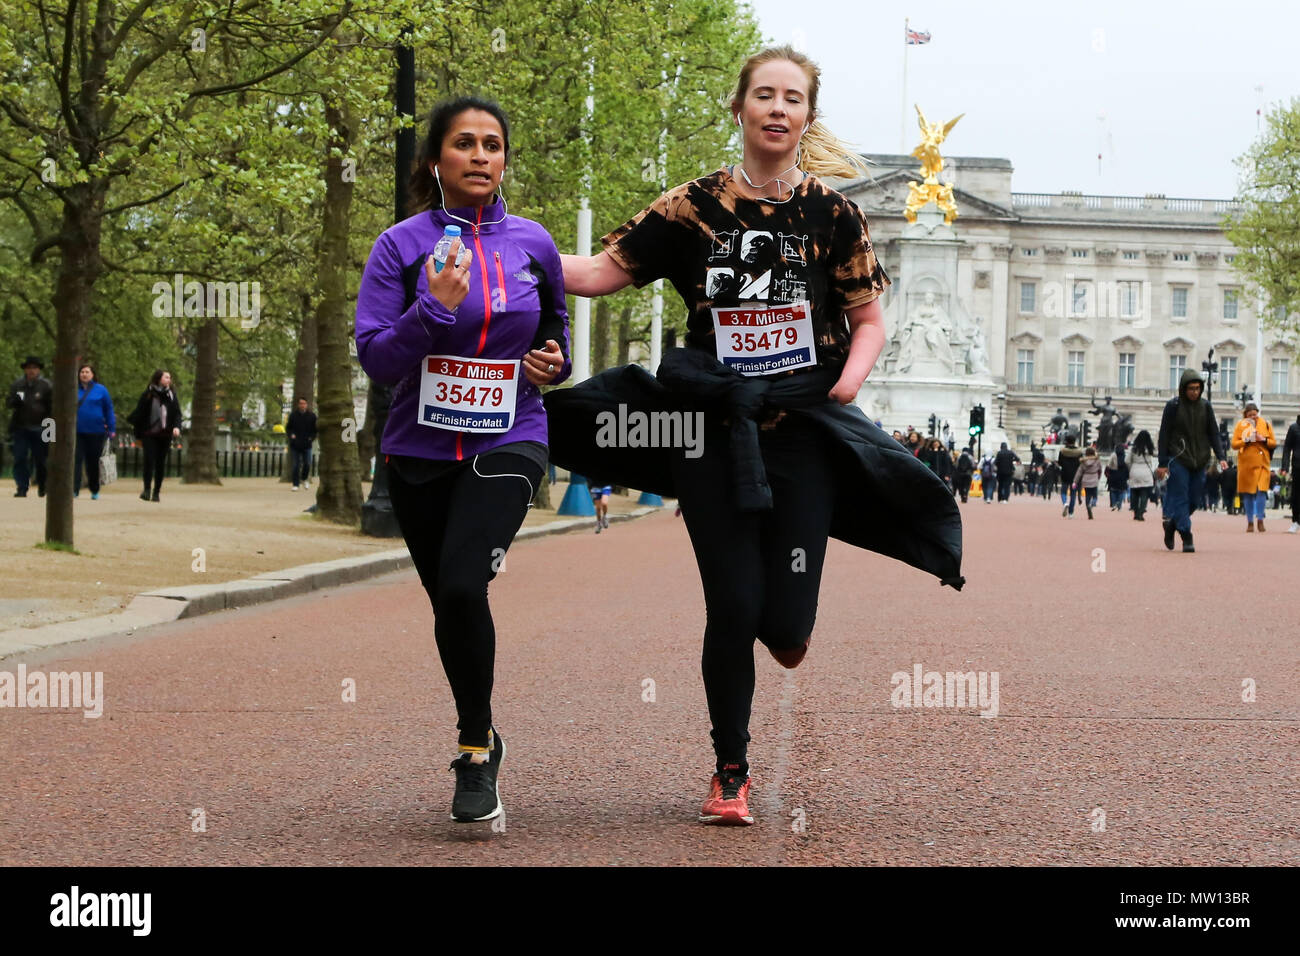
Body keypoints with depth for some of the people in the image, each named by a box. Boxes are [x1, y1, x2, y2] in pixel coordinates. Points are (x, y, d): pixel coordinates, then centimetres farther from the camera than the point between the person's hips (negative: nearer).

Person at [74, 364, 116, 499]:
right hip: (77, 432, 0)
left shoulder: (101, 390, 2)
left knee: (93, 462, 10)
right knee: (76, 459, -11)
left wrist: (112, 429, 3)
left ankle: (94, 491, 24)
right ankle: (74, 489, -15)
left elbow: (108, 410, 5)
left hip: (96, 432, 0)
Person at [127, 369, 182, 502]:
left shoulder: (171, 395, 9)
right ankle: (146, 490, -9)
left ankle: (156, 492, 12)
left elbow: (177, 413, 6)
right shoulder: (147, 395, 0)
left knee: (161, 463, 4)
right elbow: (139, 414, 4)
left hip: (165, 435, 3)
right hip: (149, 435, -3)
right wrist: (139, 436, 4)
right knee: (149, 461, -13)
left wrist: (177, 426, -14)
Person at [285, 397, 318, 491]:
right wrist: (291, 435, -8)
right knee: (296, 465, -1)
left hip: (306, 445, 1)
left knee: (307, 464, -2)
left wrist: (312, 437, -3)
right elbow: (288, 428, 11)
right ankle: (295, 484, 5)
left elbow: (315, 429, 12)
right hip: (295, 444, -1)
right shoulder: (293, 415, 2)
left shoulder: (312, 415, 2)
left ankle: (304, 479, 26)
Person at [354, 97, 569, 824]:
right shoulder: (402, 245, -2)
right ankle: (483, 738, 34)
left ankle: (476, 751, -8)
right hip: (421, 451, 1)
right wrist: (434, 308, -23)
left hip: (508, 444, -1)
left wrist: (551, 363, -1)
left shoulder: (533, 244, 5)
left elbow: (556, 329, 21)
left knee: (463, 585, -23)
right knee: (448, 603, 11)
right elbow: (377, 359, -9)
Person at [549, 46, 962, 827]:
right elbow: (599, 273, 1)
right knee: (731, 610, -2)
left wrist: (849, 379, -12)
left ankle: (787, 615, 37)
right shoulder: (694, 207, 1)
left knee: (786, 627, -4)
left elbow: (870, 321, 8)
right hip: (713, 432, 0)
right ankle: (730, 775, 16)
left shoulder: (833, 213, 2)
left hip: (802, 432, 0)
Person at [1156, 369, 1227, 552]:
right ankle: (1187, 539, -10)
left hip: (1199, 461, 4)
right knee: (1181, 498, -9)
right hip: (1178, 459, -4)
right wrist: (1163, 463, -6)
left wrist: (1220, 457, -1)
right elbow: (1164, 435, -2)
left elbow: (1213, 433, 11)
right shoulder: (1173, 406, -4)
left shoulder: (1205, 406, 7)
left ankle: (1171, 524, 29)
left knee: (1193, 500, 5)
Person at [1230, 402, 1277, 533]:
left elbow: (1274, 443, 10)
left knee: (1262, 490, -11)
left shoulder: (1265, 424, 8)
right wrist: (1246, 440, -15)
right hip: (1246, 463, 0)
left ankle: (1260, 520, -3)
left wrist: (1263, 440, -9)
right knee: (1248, 493, 2)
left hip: (1262, 463, 0)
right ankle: (1250, 522, 10)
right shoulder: (1241, 425, 4)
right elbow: (1234, 444, 1)